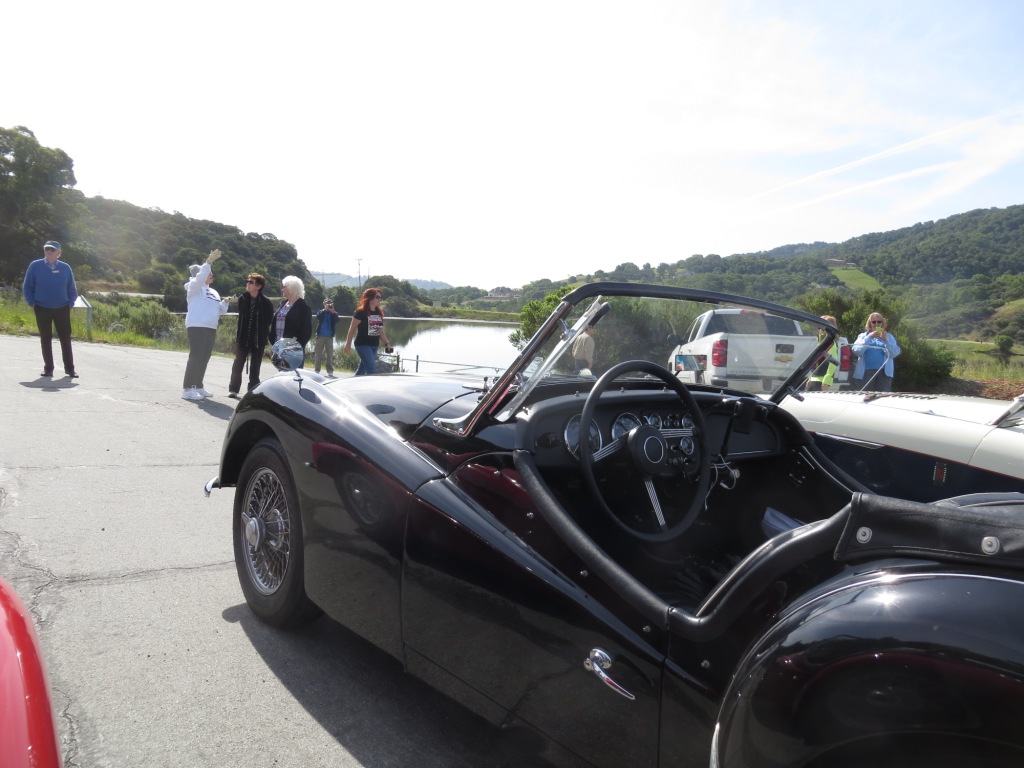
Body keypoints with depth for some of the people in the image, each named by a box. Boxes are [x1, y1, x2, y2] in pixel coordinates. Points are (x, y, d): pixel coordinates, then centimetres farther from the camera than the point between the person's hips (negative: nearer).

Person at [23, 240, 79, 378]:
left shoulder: (65, 268, 2)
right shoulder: (35, 266, -2)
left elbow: (72, 289, 10)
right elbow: (27, 286, 4)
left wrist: (70, 304, 3)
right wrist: (32, 303, -2)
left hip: (62, 310, 1)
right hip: (42, 310, 0)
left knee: (66, 339, 2)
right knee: (46, 339, 6)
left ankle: (69, 369, 8)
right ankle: (48, 369, 13)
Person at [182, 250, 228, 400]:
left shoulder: (213, 292, 21)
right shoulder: (195, 287, 0)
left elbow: (220, 310, 23)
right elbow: (199, 277, -23)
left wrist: (225, 302, 3)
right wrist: (208, 262, -32)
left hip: (211, 328, 8)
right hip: (197, 326, -8)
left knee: (205, 357, 9)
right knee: (195, 356, -11)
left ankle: (198, 386, 17)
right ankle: (187, 389, -10)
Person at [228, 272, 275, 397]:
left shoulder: (266, 302, -8)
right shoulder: (242, 298, 1)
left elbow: (269, 321, -2)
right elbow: (241, 316, 8)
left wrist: (264, 336, -6)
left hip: (258, 339, -2)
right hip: (243, 337, 2)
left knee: (255, 366, 7)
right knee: (238, 364, 7)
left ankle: (252, 390, 15)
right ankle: (233, 389, 14)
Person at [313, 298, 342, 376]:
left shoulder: (334, 314, 7)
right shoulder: (321, 312, 8)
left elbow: (337, 320, -12)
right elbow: (318, 317, -13)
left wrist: (333, 311, -20)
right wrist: (325, 309, -18)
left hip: (329, 337, 0)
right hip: (320, 336, 0)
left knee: (330, 354, -1)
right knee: (318, 354, 1)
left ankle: (330, 372, 0)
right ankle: (317, 371, 6)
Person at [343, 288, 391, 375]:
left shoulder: (379, 313, 10)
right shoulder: (361, 312, -10)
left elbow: (380, 330, 14)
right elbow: (352, 329, -6)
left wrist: (386, 343, 6)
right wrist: (348, 344, -6)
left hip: (375, 345, 7)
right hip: (363, 345, -7)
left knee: (362, 369, 14)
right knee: (372, 370, -13)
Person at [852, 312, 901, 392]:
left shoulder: (889, 337, 14)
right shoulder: (863, 336, 13)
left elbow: (895, 353, 0)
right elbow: (856, 350, -5)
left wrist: (885, 340, -12)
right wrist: (869, 338, -11)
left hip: (884, 372, 0)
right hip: (865, 372, 0)